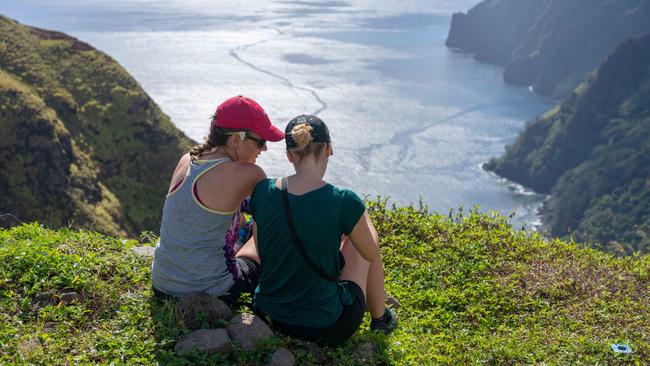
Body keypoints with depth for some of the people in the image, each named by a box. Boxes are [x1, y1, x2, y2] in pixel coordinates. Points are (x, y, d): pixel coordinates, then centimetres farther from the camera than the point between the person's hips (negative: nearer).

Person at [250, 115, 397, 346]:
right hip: (326, 330, -4)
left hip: (270, 318, 4)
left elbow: (263, 255, 6)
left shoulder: (262, 192, -9)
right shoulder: (344, 202, -21)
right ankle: (380, 318, 37)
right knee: (364, 233, 19)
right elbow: (371, 254, -2)